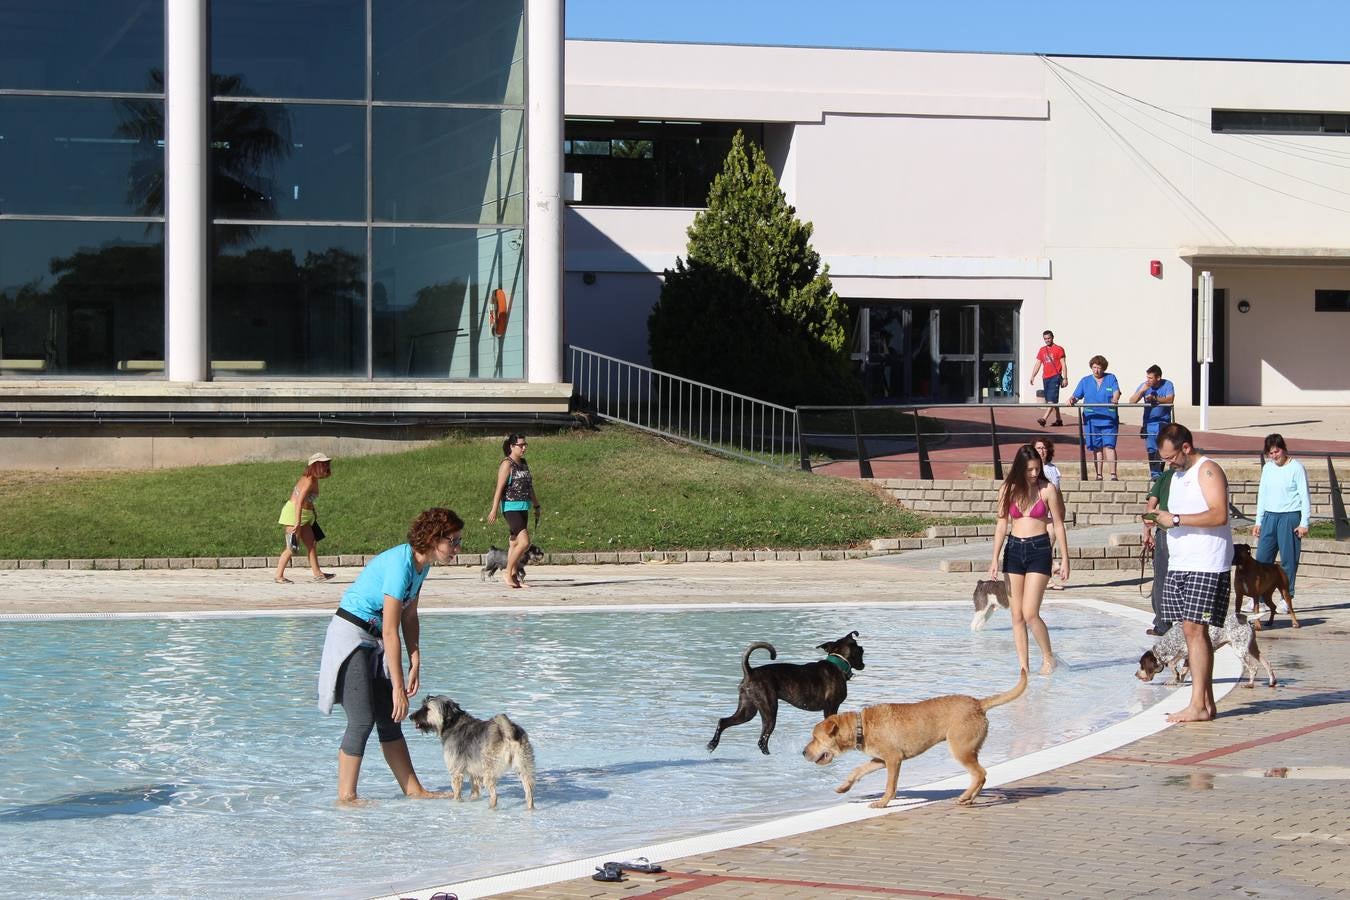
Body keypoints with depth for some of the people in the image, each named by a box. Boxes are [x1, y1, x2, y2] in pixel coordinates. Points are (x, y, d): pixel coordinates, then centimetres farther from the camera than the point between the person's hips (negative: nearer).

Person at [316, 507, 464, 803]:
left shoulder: (421, 564, 3)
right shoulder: (400, 564, -26)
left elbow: (409, 618, 10)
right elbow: (391, 632, -26)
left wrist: (415, 665, 0)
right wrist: (398, 687, -24)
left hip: (374, 641, 9)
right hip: (350, 636, -9)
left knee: (389, 720, 9)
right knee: (362, 720, -12)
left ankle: (413, 790, 10)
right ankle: (345, 796, -5)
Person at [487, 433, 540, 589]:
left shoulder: (524, 464, 14)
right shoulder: (507, 464, -10)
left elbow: (530, 487, 22)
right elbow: (499, 488, -16)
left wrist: (536, 506, 22)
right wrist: (494, 509, -21)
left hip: (523, 508, 8)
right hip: (511, 507, -8)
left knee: (515, 543, 10)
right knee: (524, 542, -15)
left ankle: (514, 576, 13)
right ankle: (508, 572, -4)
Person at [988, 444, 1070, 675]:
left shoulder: (1047, 489, -3)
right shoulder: (1008, 490, 3)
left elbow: (1058, 524, 2)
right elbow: (1002, 525, 5)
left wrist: (1064, 559, 0)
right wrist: (995, 559, -1)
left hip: (1039, 550, -3)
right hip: (1013, 550, 3)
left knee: (1030, 613, -12)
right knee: (1016, 615, 3)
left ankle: (1048, 657, 9)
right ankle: (1023, 667, 9)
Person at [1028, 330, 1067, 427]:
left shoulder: (1059, 349, -2)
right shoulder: (1042, 350, 15)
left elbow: (1063, 365, -5)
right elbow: (1038, 364, 16)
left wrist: (1065, 378, -11)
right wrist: (1032, 376, 6)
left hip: (1055, 377, -7)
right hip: (1045, 378, 7)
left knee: (1051, 399, -15)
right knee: (1052, 400, 10)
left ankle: (1044, 418, -26)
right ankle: (1058, 420, 16)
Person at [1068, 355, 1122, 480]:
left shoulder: (1111, 378, 8)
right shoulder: (1085, 381, 13)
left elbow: (1116, 391, -6)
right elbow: (1076, 396, 8)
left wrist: (1115, 400, -28)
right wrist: (1072, 400, -15)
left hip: (1109, 420, -2)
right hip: (1091, 421, 2)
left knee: (1109, 446, -11)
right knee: (1096, 448, 5)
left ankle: (1113, 475, -12)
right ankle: (1099, 475, 11)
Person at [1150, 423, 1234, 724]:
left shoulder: (1208, 471, -9)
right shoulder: (1178, 475, 20)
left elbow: (1218, 515, -21)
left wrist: (1176, 519, -20)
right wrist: (1162, 520, 6)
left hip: (1206, 566, -9)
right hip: (1179, 564, 9)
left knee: (1195, 630, -12)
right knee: (1193, 631, 7)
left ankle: (1198, 705, -13)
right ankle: (1207, 702, 10)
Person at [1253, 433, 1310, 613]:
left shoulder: (1296, 468, -4)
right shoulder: (1267, 468, 12)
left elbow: (1304, 496, -5)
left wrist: (1304, 523, -11)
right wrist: (1258, 521, 14)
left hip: (1290, 517, -5)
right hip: (1269, 516, 5)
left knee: (1288, 559, -3)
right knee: (1262, 557, -1)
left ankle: (1287, 597, 4)